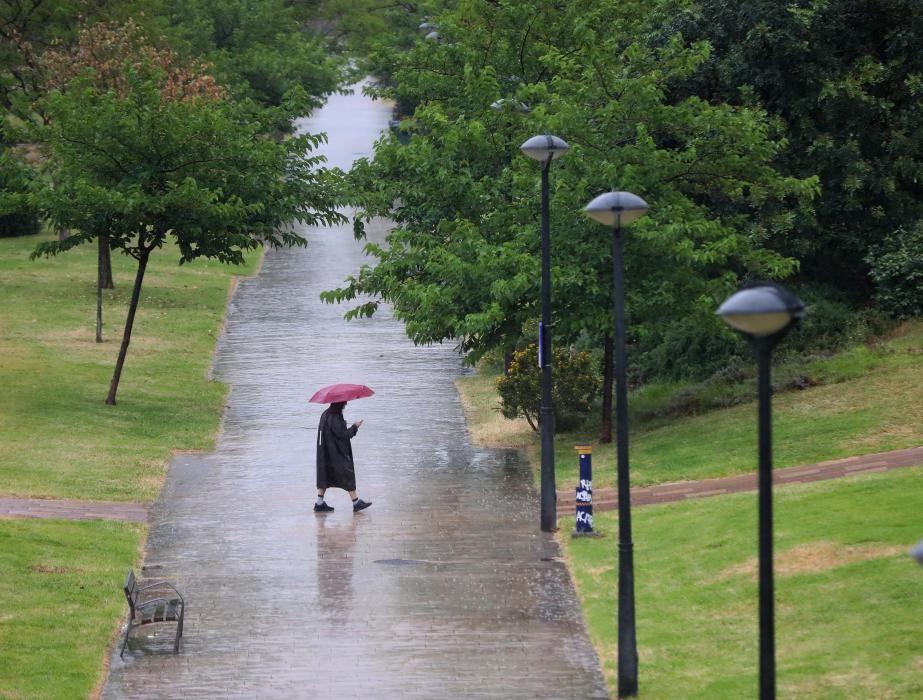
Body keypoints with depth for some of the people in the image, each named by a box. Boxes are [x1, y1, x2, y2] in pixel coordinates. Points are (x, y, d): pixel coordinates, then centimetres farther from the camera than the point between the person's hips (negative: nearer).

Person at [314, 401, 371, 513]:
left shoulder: (326, 414, 8)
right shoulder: (335, 417, -21)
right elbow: (342, 434, -19)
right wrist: (355, 427, -7)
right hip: (337, 452, -9)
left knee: (326, 476, 12)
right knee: (348, 474, 0)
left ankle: (319, 503, 10)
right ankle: (356, 502, 5)